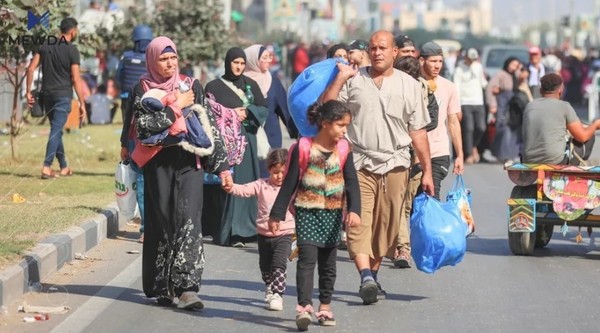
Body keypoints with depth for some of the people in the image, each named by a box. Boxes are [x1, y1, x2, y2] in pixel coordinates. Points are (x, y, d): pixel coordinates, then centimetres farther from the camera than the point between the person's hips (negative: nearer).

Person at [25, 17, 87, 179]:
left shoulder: (45, 47, 6)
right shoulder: (72, 50, -8)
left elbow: (31, 69, 0)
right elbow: (76, 79, -11)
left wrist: (28, 91, 6)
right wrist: (82, 103, -8)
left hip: (47, 94, 5)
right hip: (63, 95, -5)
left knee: (56, 130, 16)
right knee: (56, 131, -6)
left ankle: (64, 167, 24)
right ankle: (46, 167, -15)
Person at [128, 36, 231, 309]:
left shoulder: (192, 86, 10)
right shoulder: (143, 90, 5)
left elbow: (209, 127, 9)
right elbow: (144, 125, -11)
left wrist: (221, 165, 5)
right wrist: (176, 106, -8)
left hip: (190, 162, 0)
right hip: (159, 165, 0)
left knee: (188, 221, -13)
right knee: (161, 223, 2)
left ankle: (186, 287, -20)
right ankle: (162, 287, 12)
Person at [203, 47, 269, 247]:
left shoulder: (251, 85, 13)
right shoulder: (214, 86, 5)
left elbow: (264, 110, 9)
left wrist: (247, 112, -9)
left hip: (246, 140, 3)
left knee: (245, 184, -3)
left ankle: (242, 231, 0)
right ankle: (224, 233, -10)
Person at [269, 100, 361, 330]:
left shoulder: (343, 150, 2)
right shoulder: (303, 148, -8)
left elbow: (351, 182, -4)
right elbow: (289, 184, -5)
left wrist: (354, 210, -19)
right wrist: (277, 215, -4)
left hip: (333, 214, 4)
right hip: (307, 211, -4)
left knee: (328, 263, 11)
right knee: (307, 259, -14)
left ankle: (325, 307, 20)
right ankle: (304, 306, -23)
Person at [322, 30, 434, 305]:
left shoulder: (409, 85, 8)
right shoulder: (353, 80, 5)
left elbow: (418, 131, 9)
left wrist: (427, 171, 7)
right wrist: (339, 79, -6)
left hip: (395, 165, 1)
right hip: (359, 163, -1)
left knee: (385, 225, 4)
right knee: (358, 222, -15)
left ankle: (373, 276, 17)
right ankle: (366, 277, -24)